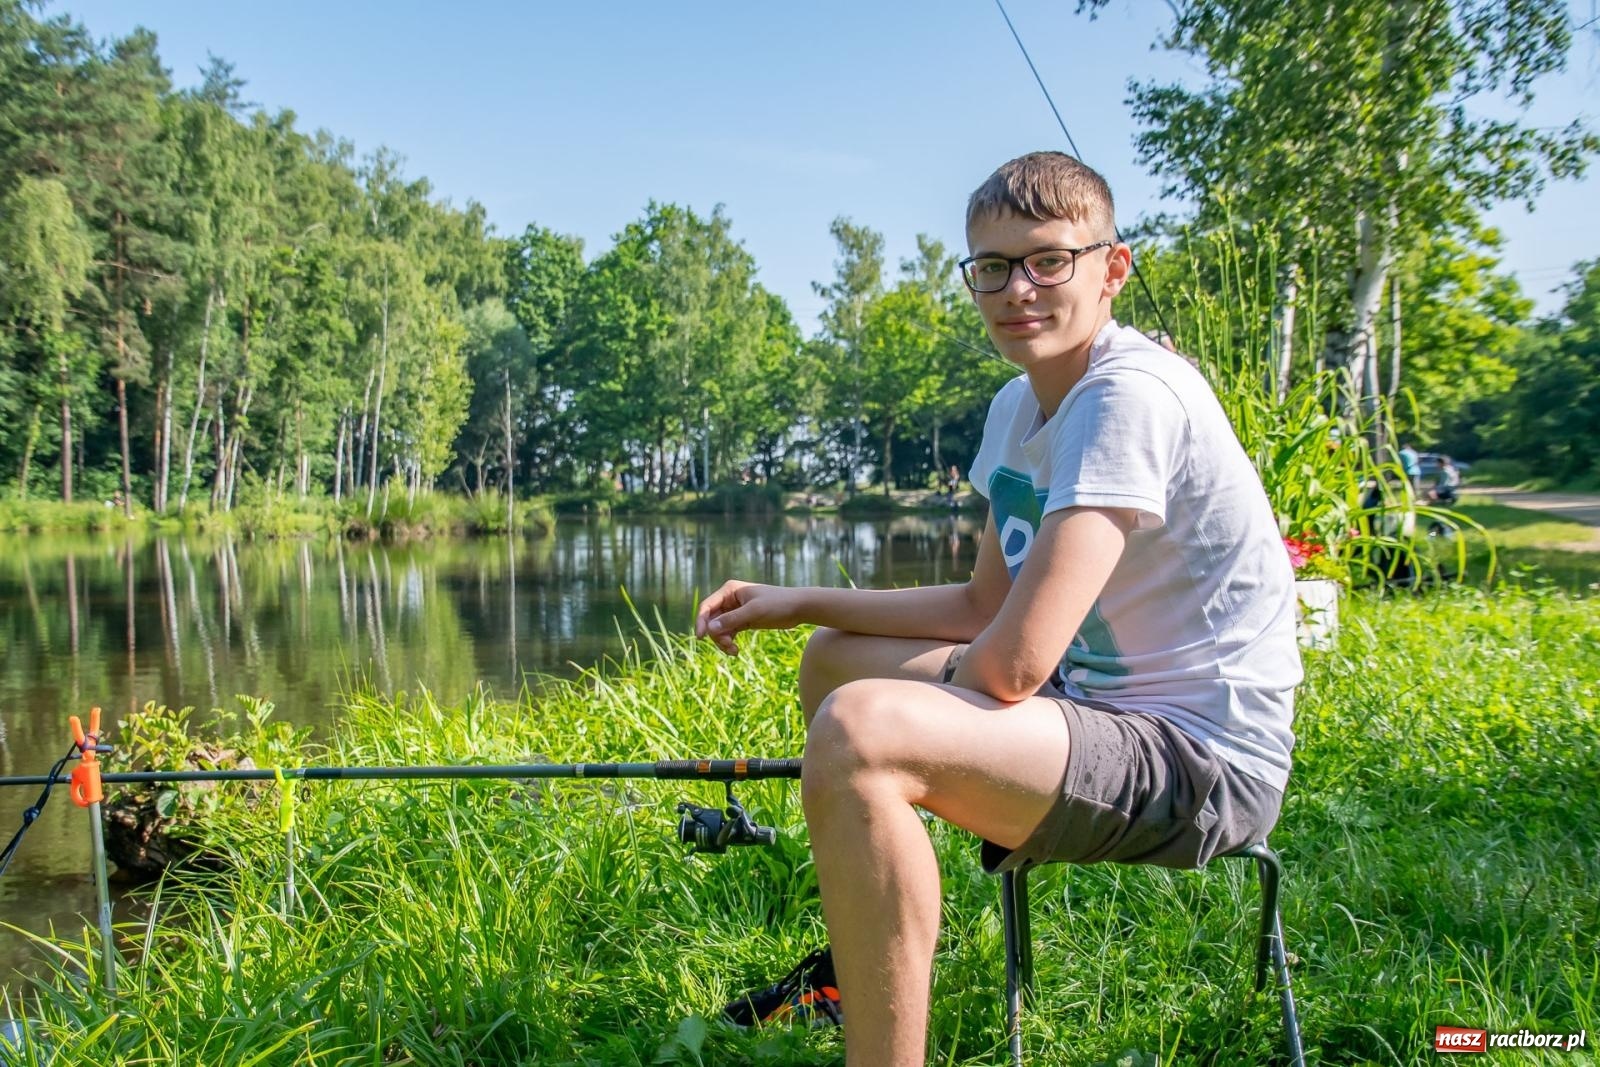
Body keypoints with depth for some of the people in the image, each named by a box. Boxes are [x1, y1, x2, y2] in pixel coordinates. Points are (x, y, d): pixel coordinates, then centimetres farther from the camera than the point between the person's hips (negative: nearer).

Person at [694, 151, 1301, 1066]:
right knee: (834, 661, 19)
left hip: (1205, 759, -10)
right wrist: (800, 604, 7)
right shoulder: (1018, 406, 8)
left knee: (859, 730, -31)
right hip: (1097, 707, 10)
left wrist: (939, 697, -6)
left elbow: (1012, 663, -29)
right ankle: (860, 963, 30)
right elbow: (985, 608, 14)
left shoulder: (1132, 397, -22)